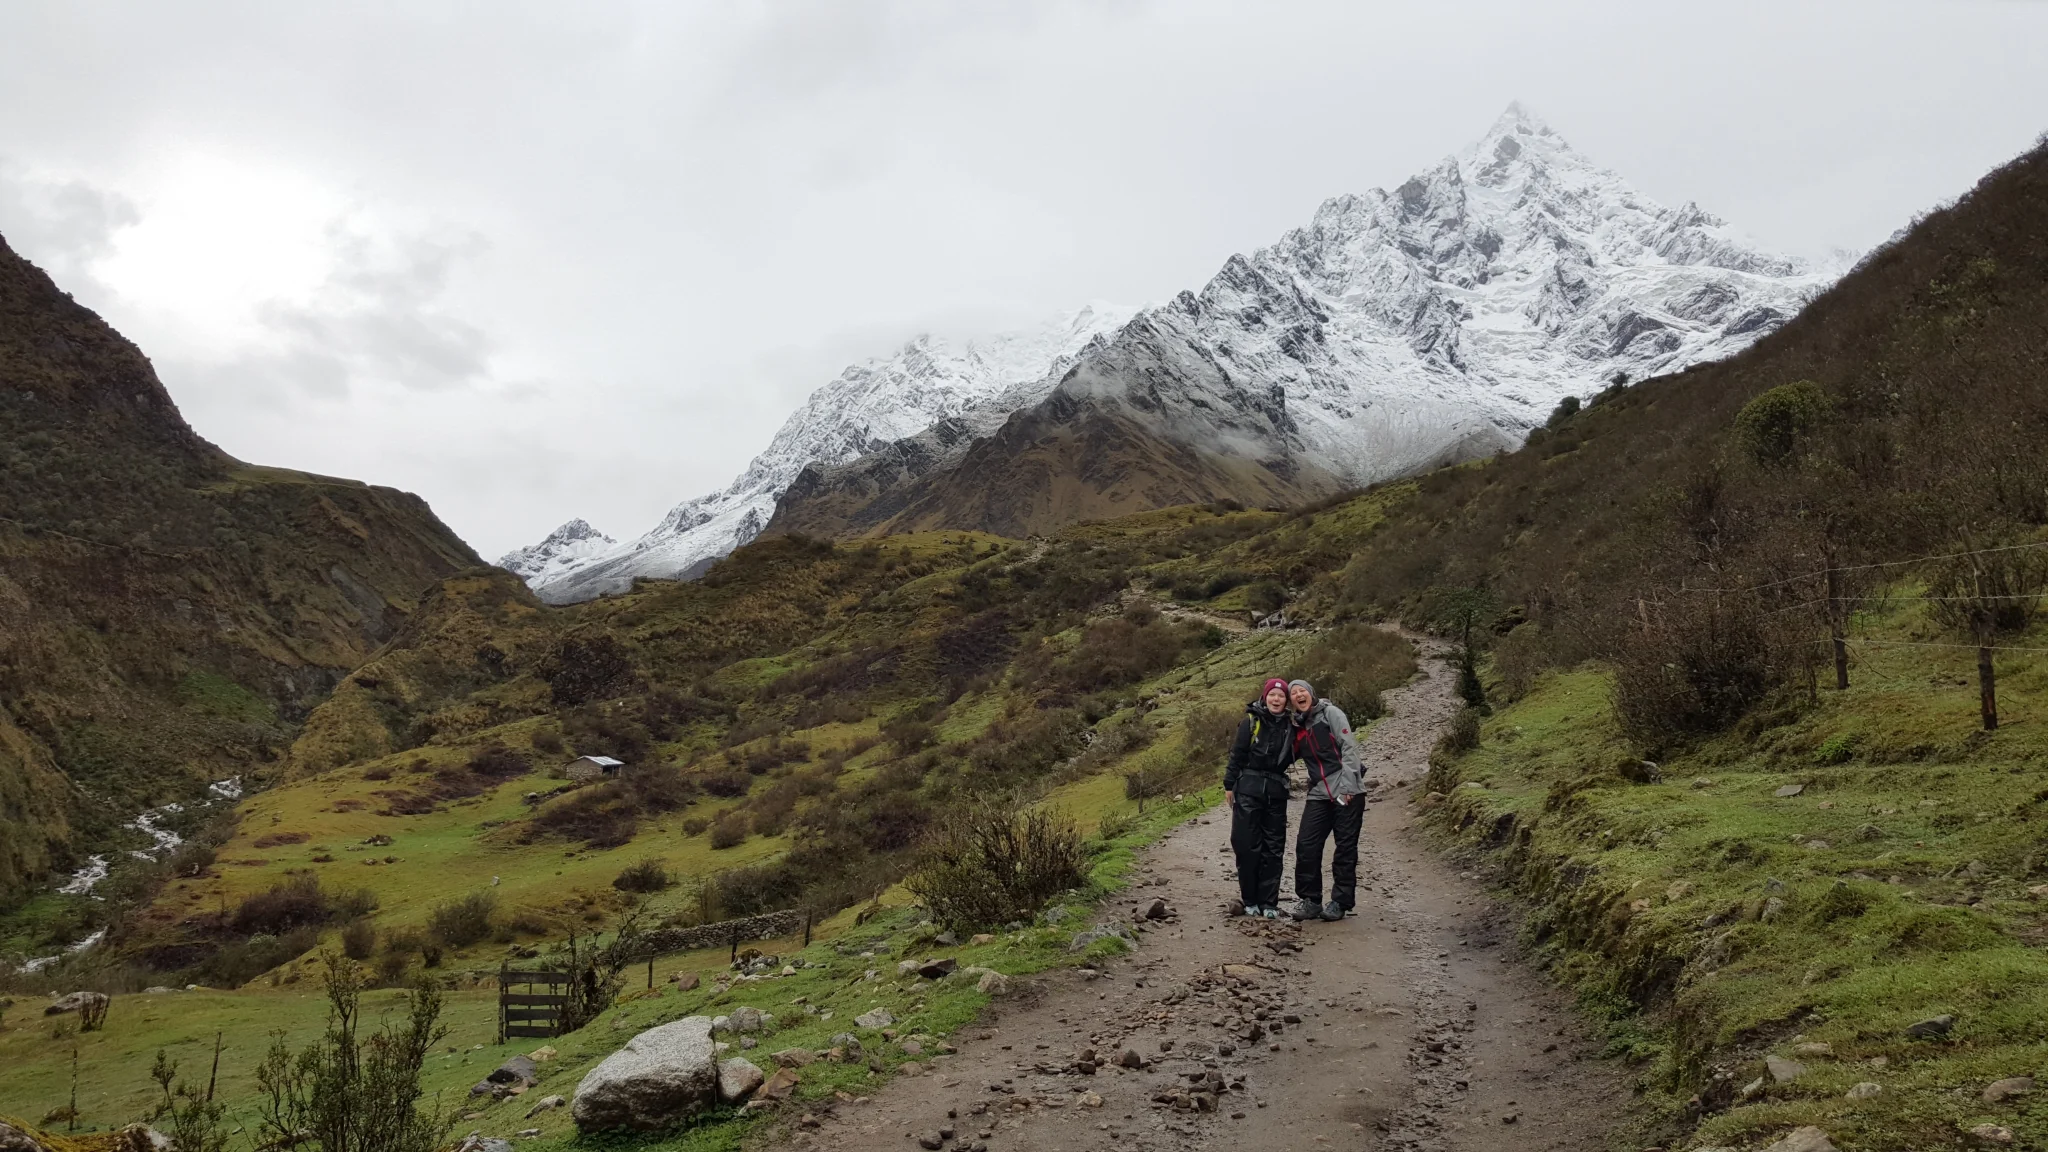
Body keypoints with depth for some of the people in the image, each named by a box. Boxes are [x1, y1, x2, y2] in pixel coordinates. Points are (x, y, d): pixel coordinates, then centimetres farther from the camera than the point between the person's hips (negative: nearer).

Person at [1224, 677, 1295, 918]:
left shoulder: (1290, 726, 7)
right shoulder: (1251, 721, -3)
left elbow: (1293, 756, 17)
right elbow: (1236, 754, -1)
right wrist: (1229, 785, -3)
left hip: (1276, 792, 3)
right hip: (1249, 789, -3)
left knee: (1273, 848, 4)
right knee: (1248, 846, -1)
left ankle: (1268, 902, 10)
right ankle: (1250, 900, 11)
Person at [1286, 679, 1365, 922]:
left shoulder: (1329, 713, -2)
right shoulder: (1297, 726, 14)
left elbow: (1349, 747, -9)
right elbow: (1288, 757, 18)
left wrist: (1347, 786, -16)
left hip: (1347, 791, -5)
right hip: (1319, 794, 5)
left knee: (1345, 848, 1)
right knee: (1306, 845, -2)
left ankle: (1340, 903, 9)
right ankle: (1310, 901, 8)